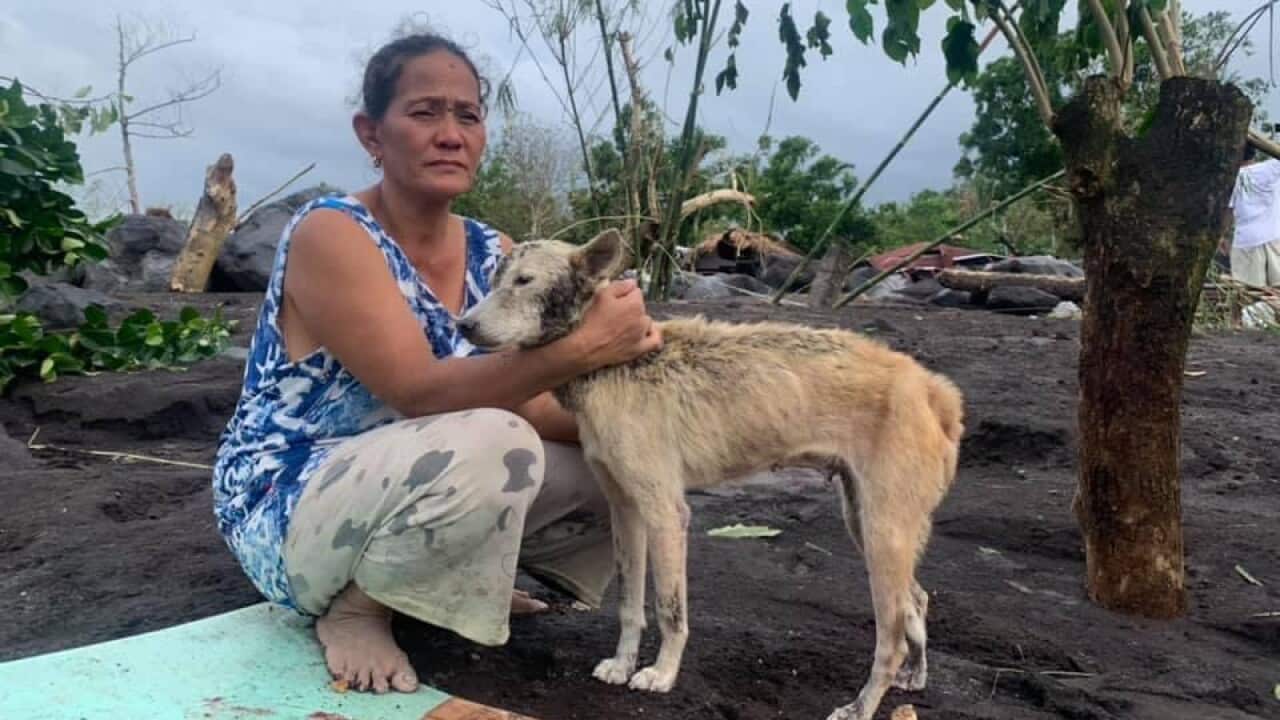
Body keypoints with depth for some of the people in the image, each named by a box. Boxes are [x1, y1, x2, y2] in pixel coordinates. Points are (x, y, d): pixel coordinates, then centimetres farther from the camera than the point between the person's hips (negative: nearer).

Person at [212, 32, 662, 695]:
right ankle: (355, 606, -8)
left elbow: (525, 399, -5)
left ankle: (452, 580, 12)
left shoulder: (493, 254, 0)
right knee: (487, 445, -35)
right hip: (286, 512, -7)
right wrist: (581, 348, -38)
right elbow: (420, 393, -30)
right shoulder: (330, 232, -20)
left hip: (416, 484, 7)